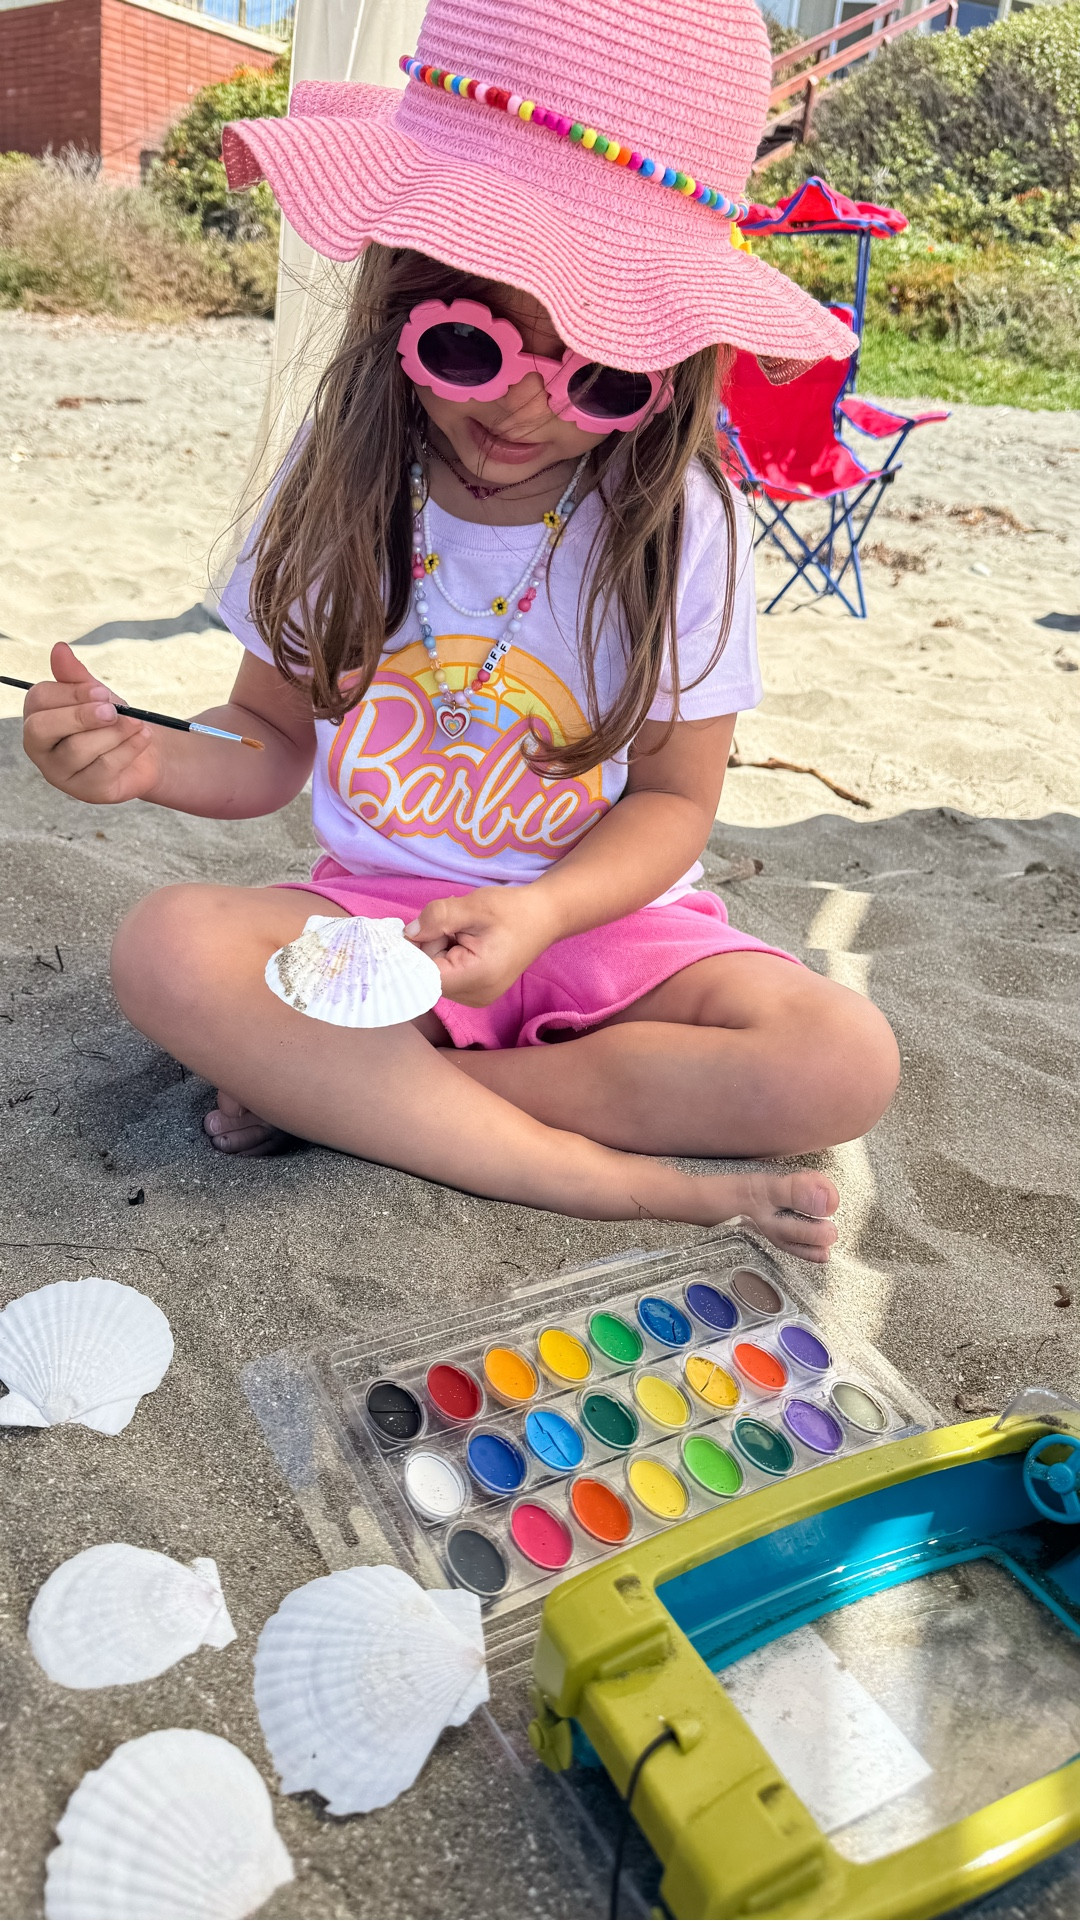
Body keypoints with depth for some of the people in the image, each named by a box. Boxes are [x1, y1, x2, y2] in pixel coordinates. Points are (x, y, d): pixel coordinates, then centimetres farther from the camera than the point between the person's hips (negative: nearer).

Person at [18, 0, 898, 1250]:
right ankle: (621, 1181, -24)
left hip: (603, 916, 0)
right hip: (376, 910, 1)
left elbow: (672, 798, -6)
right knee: (165, 949, -28)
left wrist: (542, 912, -25)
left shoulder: (676, 520, -9)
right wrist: (147, 758, -19)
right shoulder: (341, 480, -4)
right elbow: (274, 739, 4)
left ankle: (328, 1086, -21)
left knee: (845, 1065, -26)